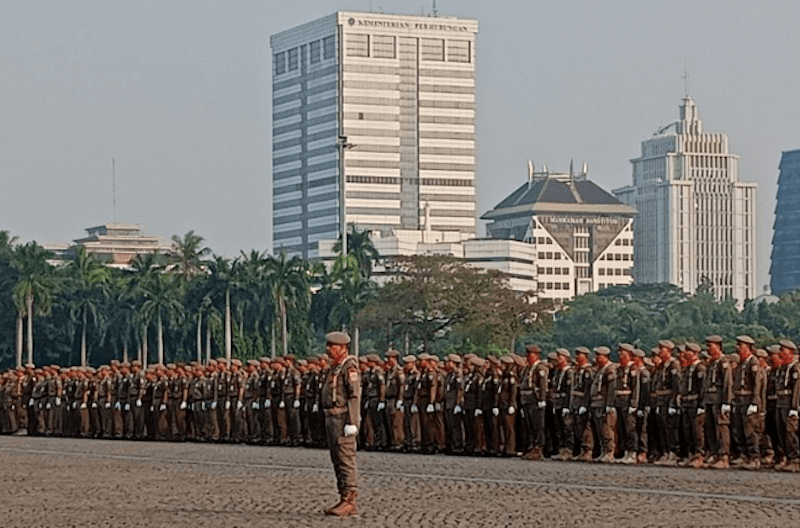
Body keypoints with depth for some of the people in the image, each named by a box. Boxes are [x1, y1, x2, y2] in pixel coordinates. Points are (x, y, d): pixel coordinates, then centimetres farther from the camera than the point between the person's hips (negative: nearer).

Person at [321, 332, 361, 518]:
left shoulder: (349, 367, -12)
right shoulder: (335, 368, 19)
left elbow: (355, 396, -18)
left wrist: (351, 422, -23)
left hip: (343, 419, -10)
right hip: (331, 418, 10)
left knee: (346, 460, -10)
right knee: (337, 460, 10)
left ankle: (349, 501, -10)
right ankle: (344, 500, 13)